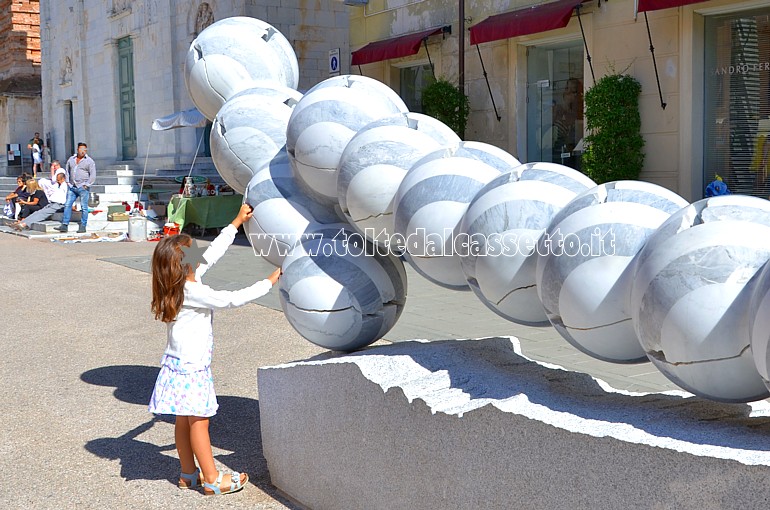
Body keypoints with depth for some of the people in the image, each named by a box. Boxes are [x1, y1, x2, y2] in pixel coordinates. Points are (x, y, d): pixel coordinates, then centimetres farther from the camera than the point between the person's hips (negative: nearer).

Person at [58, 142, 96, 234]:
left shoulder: (89, 161, -1)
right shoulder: (71, 159, 12)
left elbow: (93, 175, -4)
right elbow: (67, 170, 24)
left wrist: (87, 185, -9)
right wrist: (68, 182, 13)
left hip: (83, 188, -5)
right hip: (72, 187, 5)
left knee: (84, 207, -2)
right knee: (67, 205, 1)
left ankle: (83, 226, 3)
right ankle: (65, 225, 3)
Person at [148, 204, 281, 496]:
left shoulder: (188, 279, 3)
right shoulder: (193, 291, -22)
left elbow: (214, 251, 11)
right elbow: (232, 299, -20)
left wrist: (237, 222, 17)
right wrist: (270, 282, -12)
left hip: (181, 363, 9)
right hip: (191, 366, -9)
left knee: (184, 421, 14)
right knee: (199, 422, -2)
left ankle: (189, 474, 24)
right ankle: (211, 480, 6)